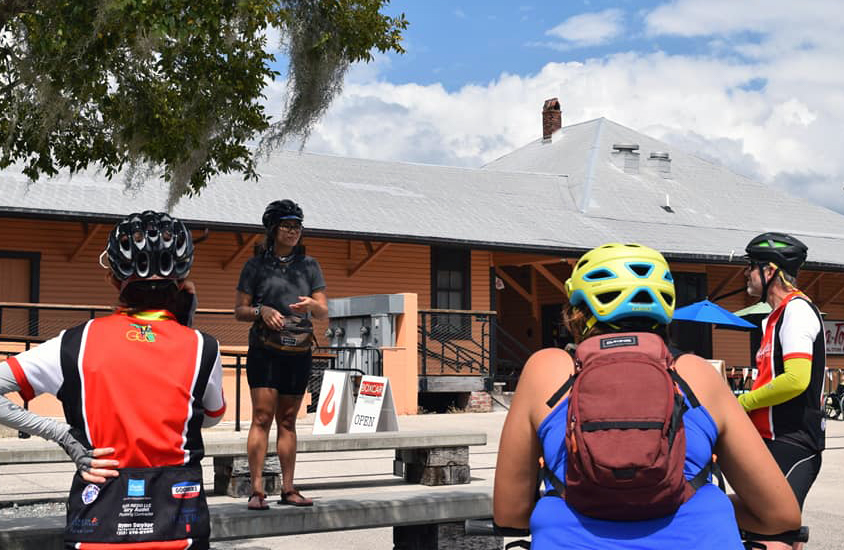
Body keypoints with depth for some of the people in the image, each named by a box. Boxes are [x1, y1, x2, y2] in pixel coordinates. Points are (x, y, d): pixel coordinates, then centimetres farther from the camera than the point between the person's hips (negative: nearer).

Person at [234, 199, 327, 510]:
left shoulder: (308, 265, 11)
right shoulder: (256, 265, 4)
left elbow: (324, 312, 7)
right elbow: (239, 310, 5)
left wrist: (311, 305, -15)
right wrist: (261, 311, -14)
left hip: (298, 352, 3)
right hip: (264, 350, -3)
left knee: (287, 420, 8)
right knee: (262, 417, -9)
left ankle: (288, 489, 11)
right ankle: (257, 490, -8)